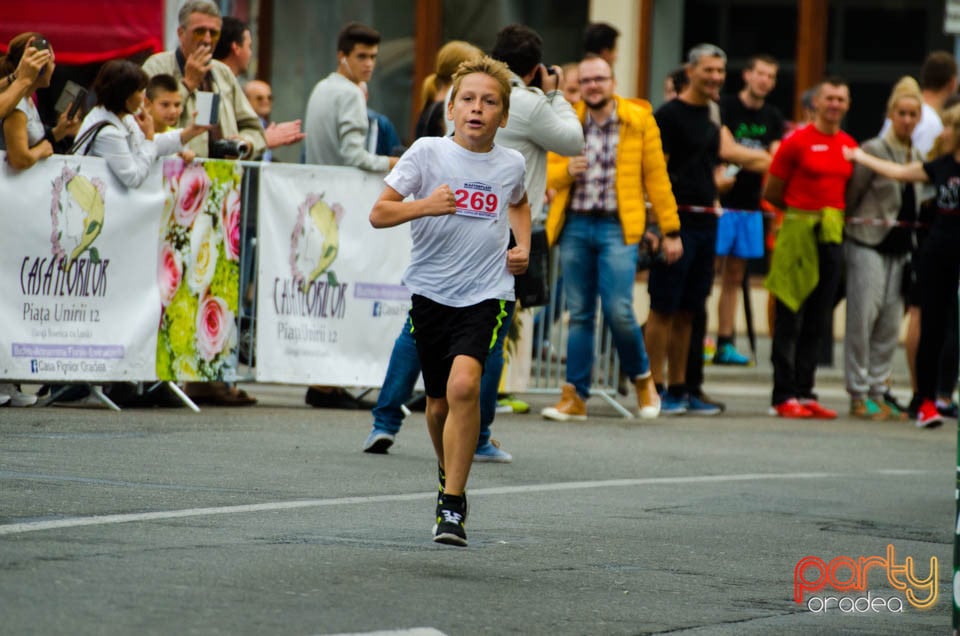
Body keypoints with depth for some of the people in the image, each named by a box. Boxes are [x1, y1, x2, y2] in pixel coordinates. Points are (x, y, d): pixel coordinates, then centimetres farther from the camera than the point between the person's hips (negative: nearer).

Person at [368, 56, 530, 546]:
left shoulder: (510, 164, 3)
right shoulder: (428, 152, -5)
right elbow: (378, 214, -8)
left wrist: (522, 247, 12)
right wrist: (424, 205, -24)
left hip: (486, 294, -1)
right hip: (431, 292, 1)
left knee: (464, 384, -23)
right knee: (439, 401, 11)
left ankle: (453, 505, -18)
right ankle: (449, 475, 42)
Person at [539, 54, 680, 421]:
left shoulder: (639, 121, 2)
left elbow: (656, 176, 4)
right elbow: (547, 173, 14)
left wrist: (670, 230, 3)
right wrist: (566, 171, -10)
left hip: (617, 227, -3)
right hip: (574, 226, 3)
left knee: (618, 310, -14)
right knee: (579, 314, 5)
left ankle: (642, 379, 10)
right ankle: (575, 398, 9)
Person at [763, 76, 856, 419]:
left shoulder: (850, 147, 10)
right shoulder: (797, 142, -6)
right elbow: (771, 192, -1)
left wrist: (834, 215, 7)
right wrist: (803, 212, 5)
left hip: (833, 236, 6)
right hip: (798, 233, -6)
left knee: (818, 320, 8)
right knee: (789, 317, -3)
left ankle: (805, 393, 13)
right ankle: (784, 395, -2)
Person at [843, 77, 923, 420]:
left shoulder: (917, 156, 12)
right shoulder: (873, 150, -8)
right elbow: (851, 195, -4)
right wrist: (848, 227, -2)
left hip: (900, 247, 6)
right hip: (869, 243, -6)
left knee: (891, 321, 5)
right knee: (863, 315, -7)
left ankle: (878, 392, 11)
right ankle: (858, 395, -2)